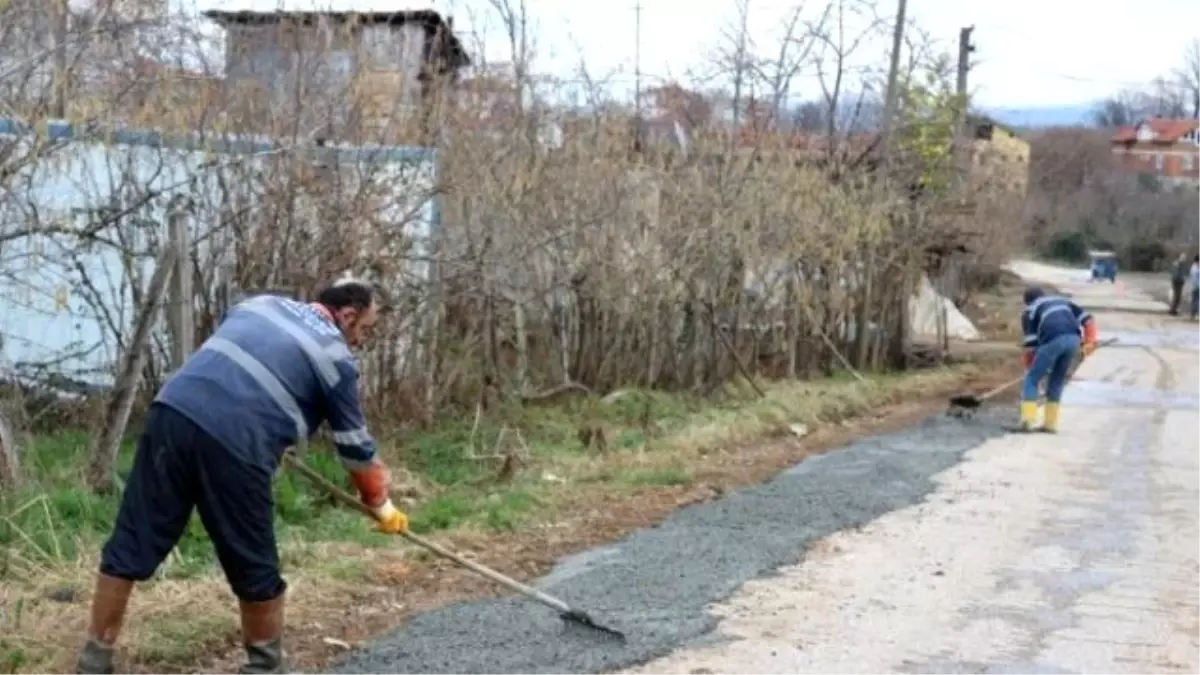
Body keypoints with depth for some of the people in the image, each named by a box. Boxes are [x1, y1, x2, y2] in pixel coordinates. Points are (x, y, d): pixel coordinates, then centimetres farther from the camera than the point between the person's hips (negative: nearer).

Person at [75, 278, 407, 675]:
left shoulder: (264, 304, 27)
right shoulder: (336, 358, 11)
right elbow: (356, 450, 18)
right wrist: (382, 507, 34)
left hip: (173, 412, 6)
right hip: (234, 444, -6)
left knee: (129, 547, 10)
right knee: (256, 571, 13)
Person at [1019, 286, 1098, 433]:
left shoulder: (1029, 311, 23)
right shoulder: (1062, 301, 36)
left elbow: (1031, 344, 11)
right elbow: (1087, 318, 21)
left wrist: (1028, 365, 20)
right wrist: (1089, 341, 16)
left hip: (1052, 341, -4)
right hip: (1073, 338, 4)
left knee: (1032, 379, 10)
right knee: (1057, 381, 20)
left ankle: (1028, 419, -3)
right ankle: (1050, 423, 17)